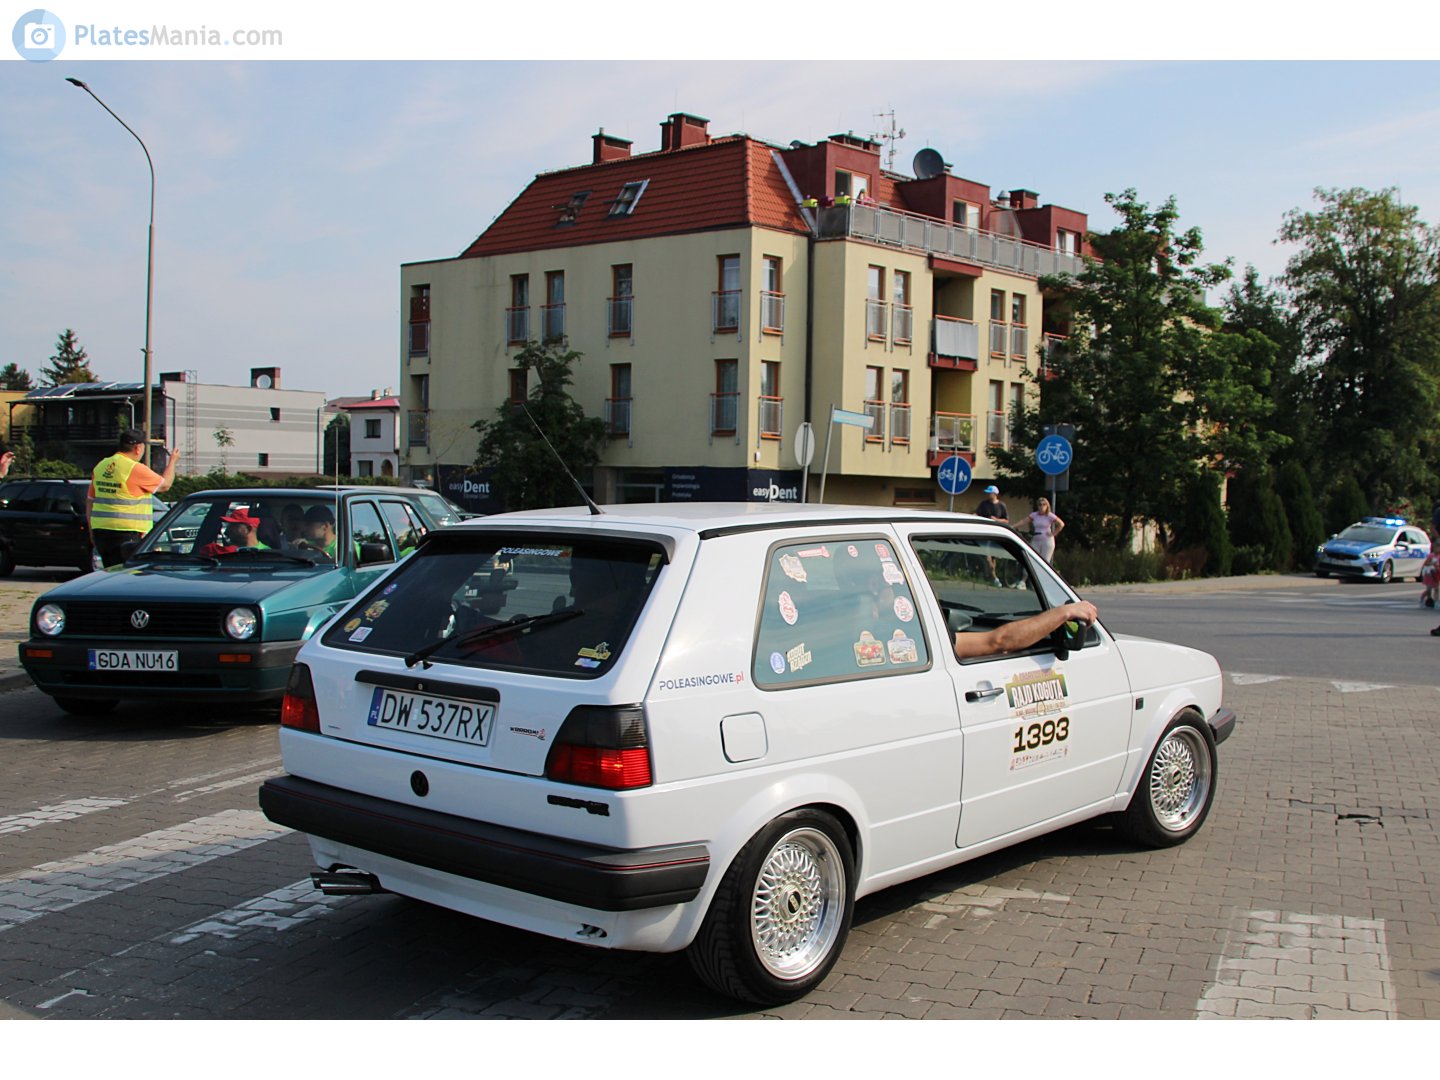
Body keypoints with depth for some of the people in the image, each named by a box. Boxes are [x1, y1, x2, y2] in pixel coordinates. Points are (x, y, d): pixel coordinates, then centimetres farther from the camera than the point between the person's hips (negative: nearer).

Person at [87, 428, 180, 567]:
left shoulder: (100, 467, 11)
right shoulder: (136, 469, -12)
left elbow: (90, 502, 17)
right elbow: (165, 485, 3)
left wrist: (92, 531, 26)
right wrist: (172, 461, 19)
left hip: (100, 532, 8)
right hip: (127, 535, -8)